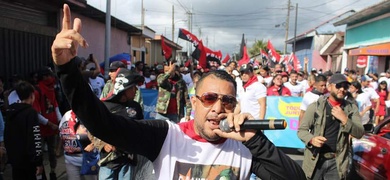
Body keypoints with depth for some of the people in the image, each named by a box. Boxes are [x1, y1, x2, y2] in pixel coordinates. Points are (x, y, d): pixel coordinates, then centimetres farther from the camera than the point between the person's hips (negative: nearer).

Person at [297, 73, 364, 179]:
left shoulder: (352, 108, 4)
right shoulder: (315, 106, -5)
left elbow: (359, 134, -2)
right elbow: (301, 130, -3)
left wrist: (344, 119, -16)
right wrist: (312, 139, -23)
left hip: (337, 161, 2)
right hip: (315, 159, -1)